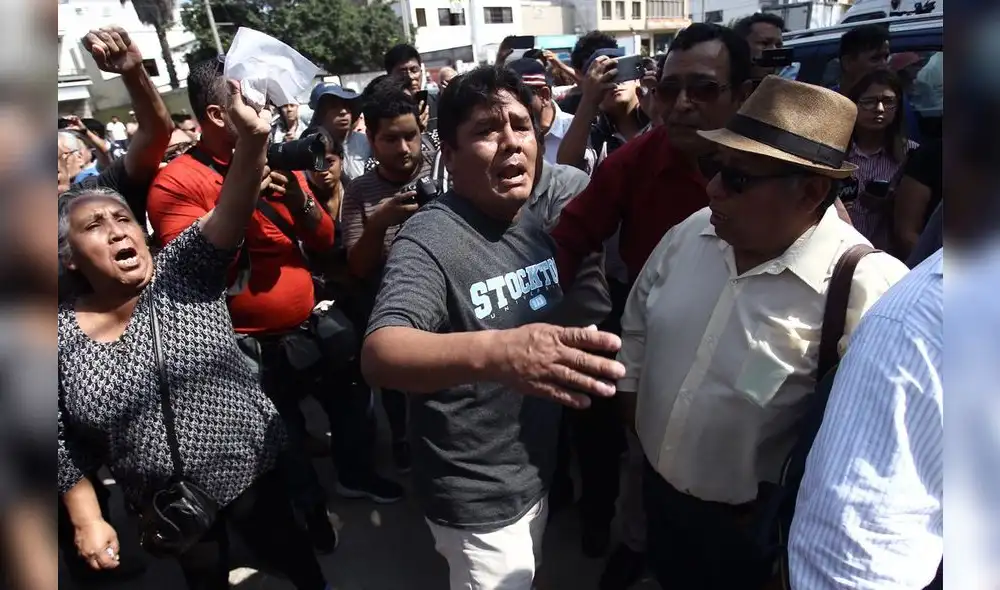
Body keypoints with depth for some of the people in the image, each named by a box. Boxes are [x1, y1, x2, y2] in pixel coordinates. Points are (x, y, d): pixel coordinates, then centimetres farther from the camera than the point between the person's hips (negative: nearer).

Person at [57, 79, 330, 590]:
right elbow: (65, 443, 0)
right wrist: (86, 520, -2)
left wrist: (252, 141, -45)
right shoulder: (61, 336, -7)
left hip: (250, 469, -1)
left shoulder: (182, 271, -11)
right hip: (166, 502, 2)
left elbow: (230, 212, -30)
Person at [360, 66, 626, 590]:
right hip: (477, 502, -7)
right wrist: (493, 352, -56)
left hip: (536, 476, 8)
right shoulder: (431, 239, -24)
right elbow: (379, 355, -40)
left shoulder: (532, 225, 1)